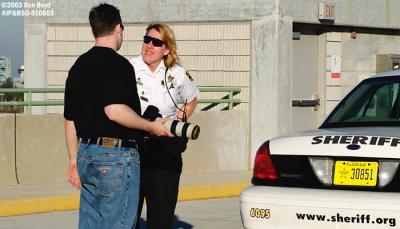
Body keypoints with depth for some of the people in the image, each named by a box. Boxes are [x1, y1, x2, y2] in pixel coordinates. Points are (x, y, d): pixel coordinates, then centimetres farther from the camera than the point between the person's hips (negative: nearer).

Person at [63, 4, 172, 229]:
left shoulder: (79, 66, 14)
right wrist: (152, 127, -12)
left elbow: (70, 119, 17)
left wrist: (74, 159, 23)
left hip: (86, 154, 8)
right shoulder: (117, 64, -12)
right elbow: (115, 110, -24)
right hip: (117, 154, -8)